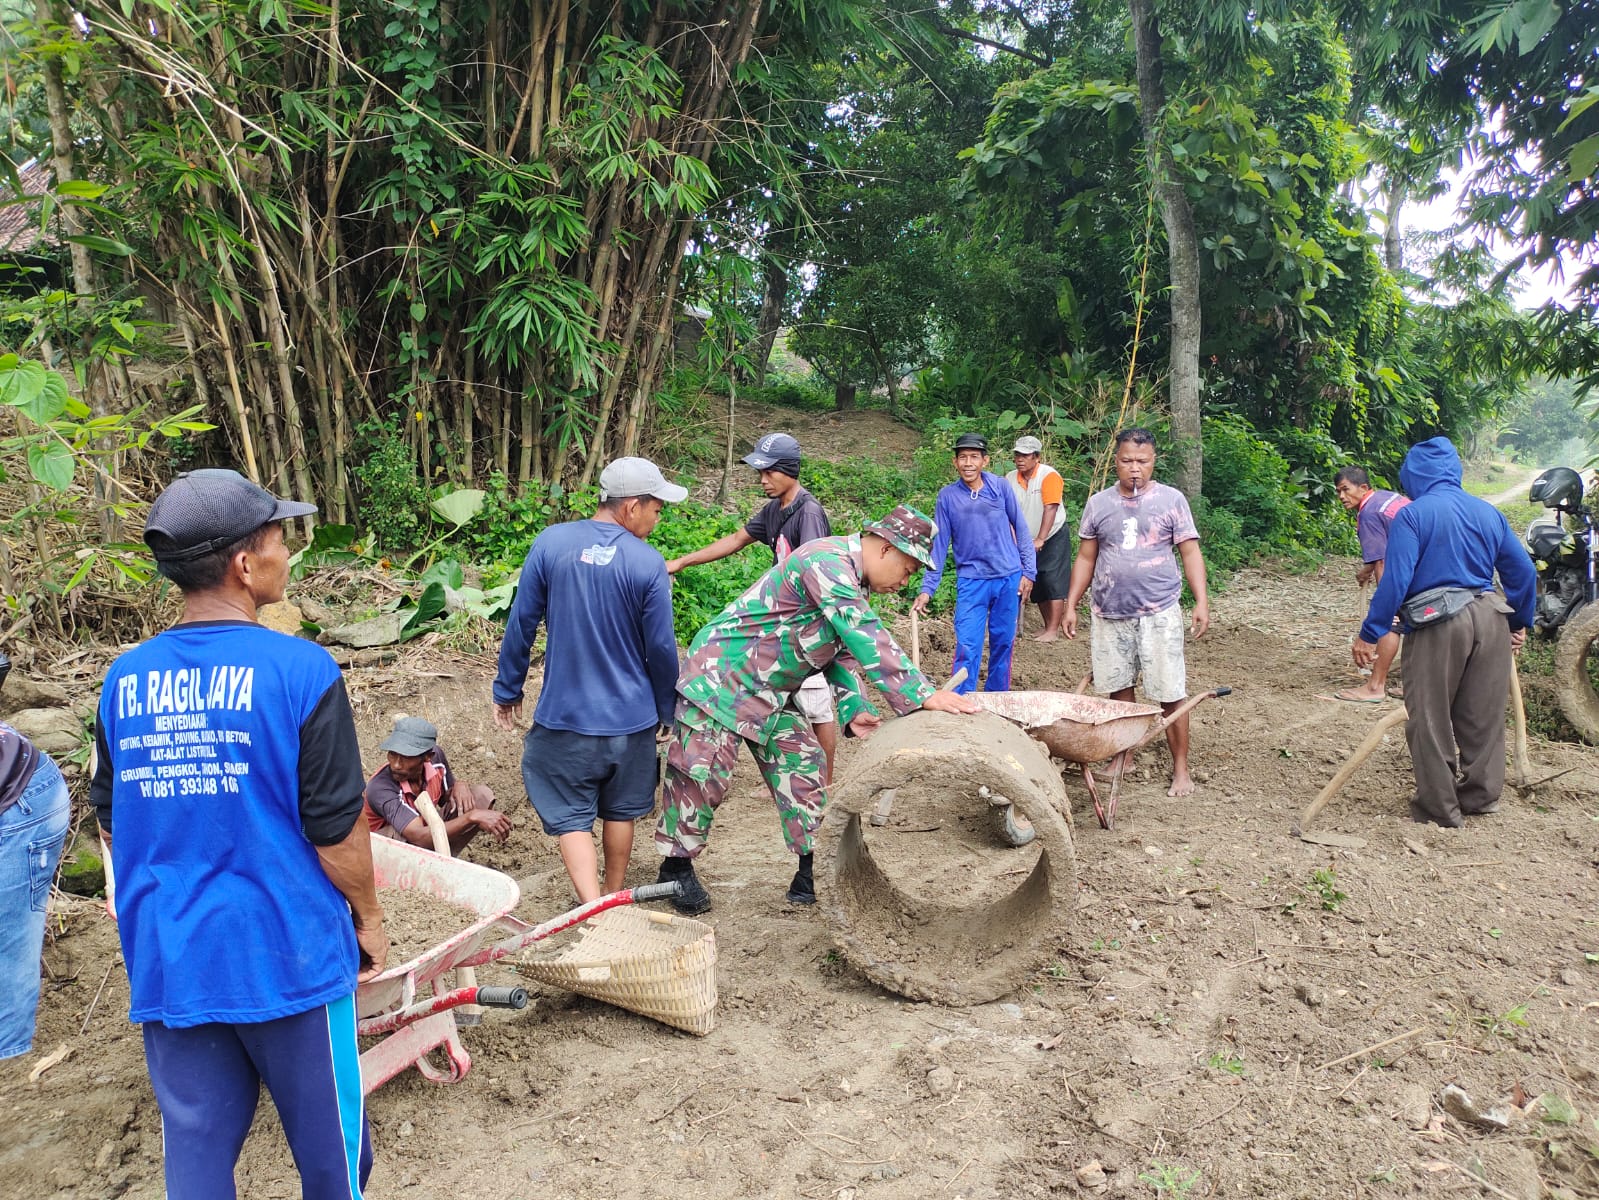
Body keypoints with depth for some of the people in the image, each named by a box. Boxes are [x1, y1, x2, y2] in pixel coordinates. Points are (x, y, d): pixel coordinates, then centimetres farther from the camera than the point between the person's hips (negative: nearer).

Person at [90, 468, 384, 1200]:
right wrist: (368, 916, 2)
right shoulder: (299, 670, -17)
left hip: (167, 959, 5)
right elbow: (337, 828, -14)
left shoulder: (125, 679, -1)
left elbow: (113, 824, 10)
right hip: (287, 951, -4)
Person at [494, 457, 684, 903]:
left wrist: (507, 690, 9)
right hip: (630, 716, 1)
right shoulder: (649, 564, -13)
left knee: (570, 816, 9)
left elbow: (521, 624, -4)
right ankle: (613, 898, 37)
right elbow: (661, 648, -7)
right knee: (620, 811, 20)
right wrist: (666, 709, 10)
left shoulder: (550, 543, -9)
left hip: (565, 714, 0)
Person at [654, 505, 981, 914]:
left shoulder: (852, 582, 7)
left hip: (772, 695, 10)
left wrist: (853, 710, -3)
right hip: (723, 676, -10)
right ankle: (677, 866, 17)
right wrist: (922, 694, -37)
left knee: (803, 770, 6)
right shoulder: (826, 560, -25)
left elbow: (840, 651, 12)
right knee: (702, 773, -2)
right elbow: (865, 638, -35)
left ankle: (814, 873, 14)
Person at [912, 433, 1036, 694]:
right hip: (971, 581, -1)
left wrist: (1029, 571, 0)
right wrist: (927, 588, -3)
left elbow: (1020, 528, 5)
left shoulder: (1001, 487, -1)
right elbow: (939, 544, 2)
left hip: (1009, 579, 1)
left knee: (1003, 643, 9)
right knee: (967, 647, -7)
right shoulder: (947, 495, -1)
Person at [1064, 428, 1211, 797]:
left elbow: (1190, 553, -1)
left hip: (1159, 614, -2)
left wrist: (1202, 601, -11)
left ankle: (1181, 769, 10)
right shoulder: (1098, 503, 7)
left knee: (1170, 695, -1)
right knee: (1118, 690, 10)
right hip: (1110, 615, 3)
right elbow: (1085, 559, 11)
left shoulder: (1171, 500, 0)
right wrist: (1071, 605, 6)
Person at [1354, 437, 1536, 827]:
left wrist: (1369, 634, -13)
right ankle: (1481, 797, 30)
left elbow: (1395, 578, -16)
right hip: (1490, 618, 6)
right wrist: (1519, 623, 28)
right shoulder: (1489, 512, 10)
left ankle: (1439, 808, 10)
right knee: (1484, 717, 18)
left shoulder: (1412, 515, -8)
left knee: (1430, 721, 5)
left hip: (1436, 624, -6)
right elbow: (1523, 571, 14)